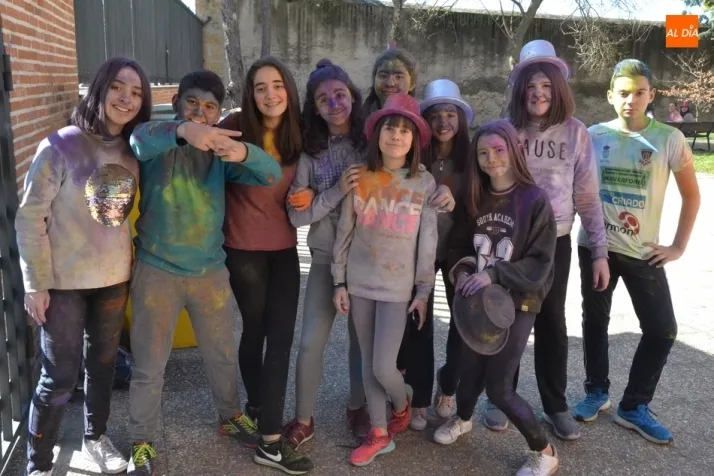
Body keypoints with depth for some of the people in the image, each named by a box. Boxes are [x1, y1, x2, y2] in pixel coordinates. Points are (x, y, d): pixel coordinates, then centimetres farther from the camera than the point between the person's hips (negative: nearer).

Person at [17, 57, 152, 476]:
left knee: (103, 363, 18)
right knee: (59, 377, 2)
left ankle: (96, 438, 40)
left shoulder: (133, 152, 2)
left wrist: (133, 265, 9)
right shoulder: (59, 147, -14)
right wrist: (35, 283, -13)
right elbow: (30, 217, -12)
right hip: (65, 282, -5)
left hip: (115, 279, 5)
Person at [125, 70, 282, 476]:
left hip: (211, 271, 3)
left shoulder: (221, 150, 2)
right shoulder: (160, 142, -7)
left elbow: (271, 174, -14)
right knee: (149, 365, 7)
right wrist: (183, 131, -54)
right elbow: (141, 139, -32)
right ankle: (143, 442, 27)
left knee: (224, 355, 18)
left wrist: (244, 152, -37)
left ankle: (231, 417, 42)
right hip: (157, 271, -3)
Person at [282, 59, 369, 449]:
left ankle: (357, 407, 37)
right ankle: (303, 419, 21)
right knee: (311, 342, 1)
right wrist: (338, 190, -20)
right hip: (327, 257, 0)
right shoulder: (309, 151, -4)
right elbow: (296, 215, -11)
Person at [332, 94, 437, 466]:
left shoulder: (425, 183, -6)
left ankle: (402, 403, 30)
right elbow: (344, 234, 2)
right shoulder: (360, 178, -2)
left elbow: (428, 242, -3)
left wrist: (423, 292, -3)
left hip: (398, 287, -2)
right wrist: (339, 282, 2)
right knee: (368, 364, 10)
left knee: (383, 367, -4)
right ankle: (379, 434, 27)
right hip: (359, 284, 2)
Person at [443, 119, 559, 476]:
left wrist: (493, 275, -25)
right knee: (470, 374, 13)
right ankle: (462, 419, 48)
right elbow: (457, 246, 9)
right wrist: (462, 271, -12)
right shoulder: (475, 199, 4)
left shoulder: (535, 200, -12)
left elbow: (540, 264, -14)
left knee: (498, 388, -3)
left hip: (518, 304, -4)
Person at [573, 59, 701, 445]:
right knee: (595, 321, 11)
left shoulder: (669, 138, -4)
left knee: (662, 329, 0)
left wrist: (679, 246, -1)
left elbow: (691, 195, 3)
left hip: (644, 251, 0)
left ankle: (634, 407, 16)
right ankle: (596, 392, 30)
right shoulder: (593, 136, -1)